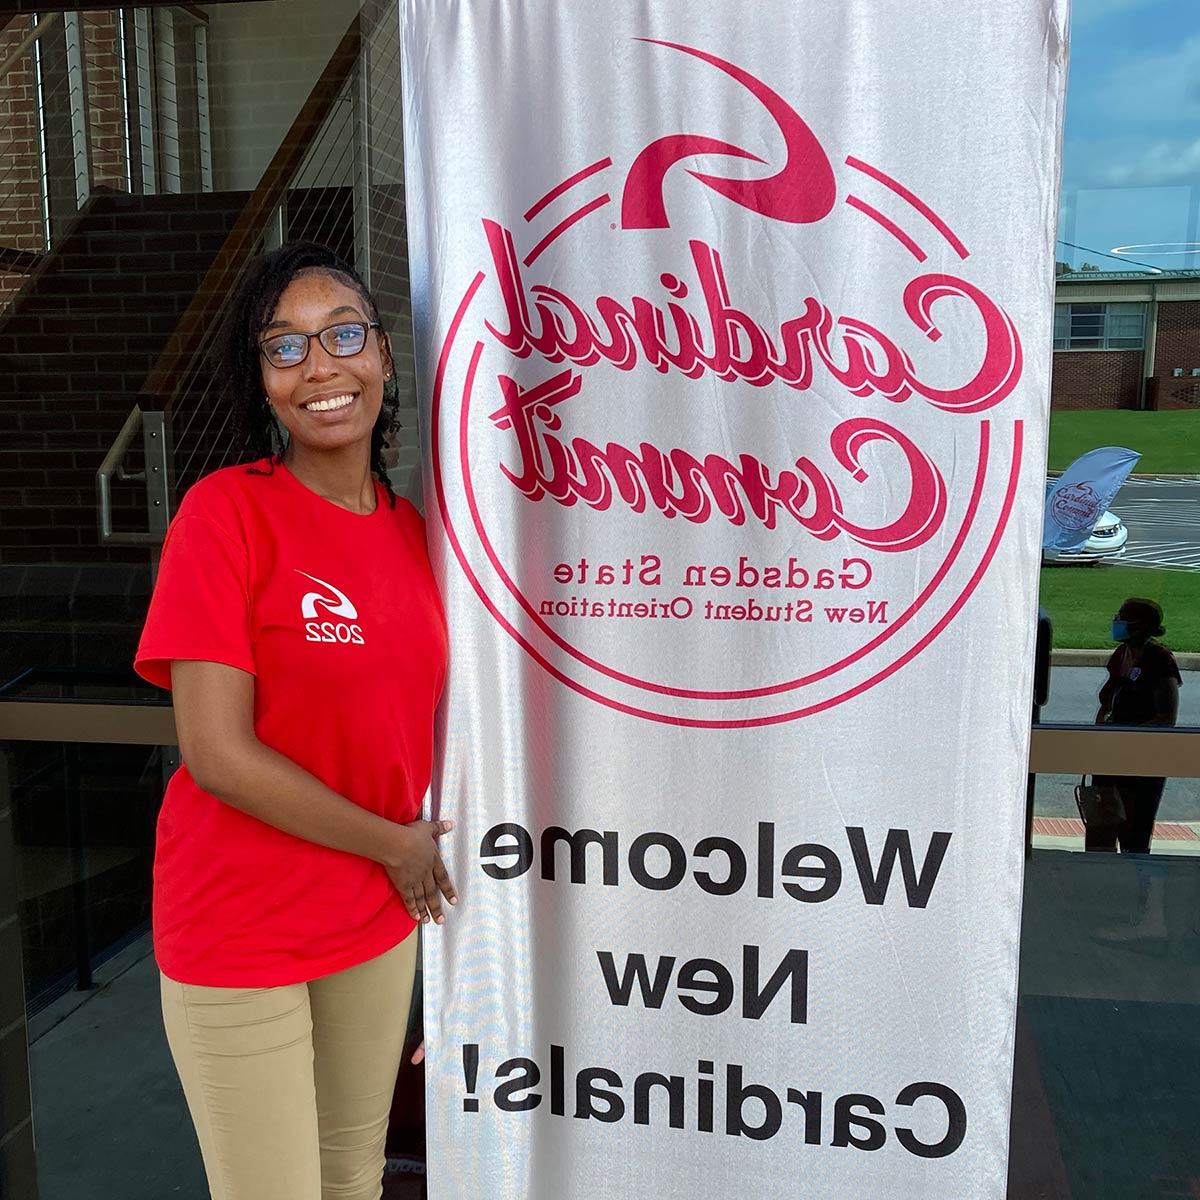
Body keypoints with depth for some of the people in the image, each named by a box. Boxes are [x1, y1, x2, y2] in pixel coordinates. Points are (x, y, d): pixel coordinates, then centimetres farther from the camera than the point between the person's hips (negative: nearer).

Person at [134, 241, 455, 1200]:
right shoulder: (226, 511, -16)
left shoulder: (409, 528, 2)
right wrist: (394, 844, -11)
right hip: (240, 932, -5)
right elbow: (220, 755, -21)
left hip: (379, 919, 5)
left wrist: (416, 859, 4)